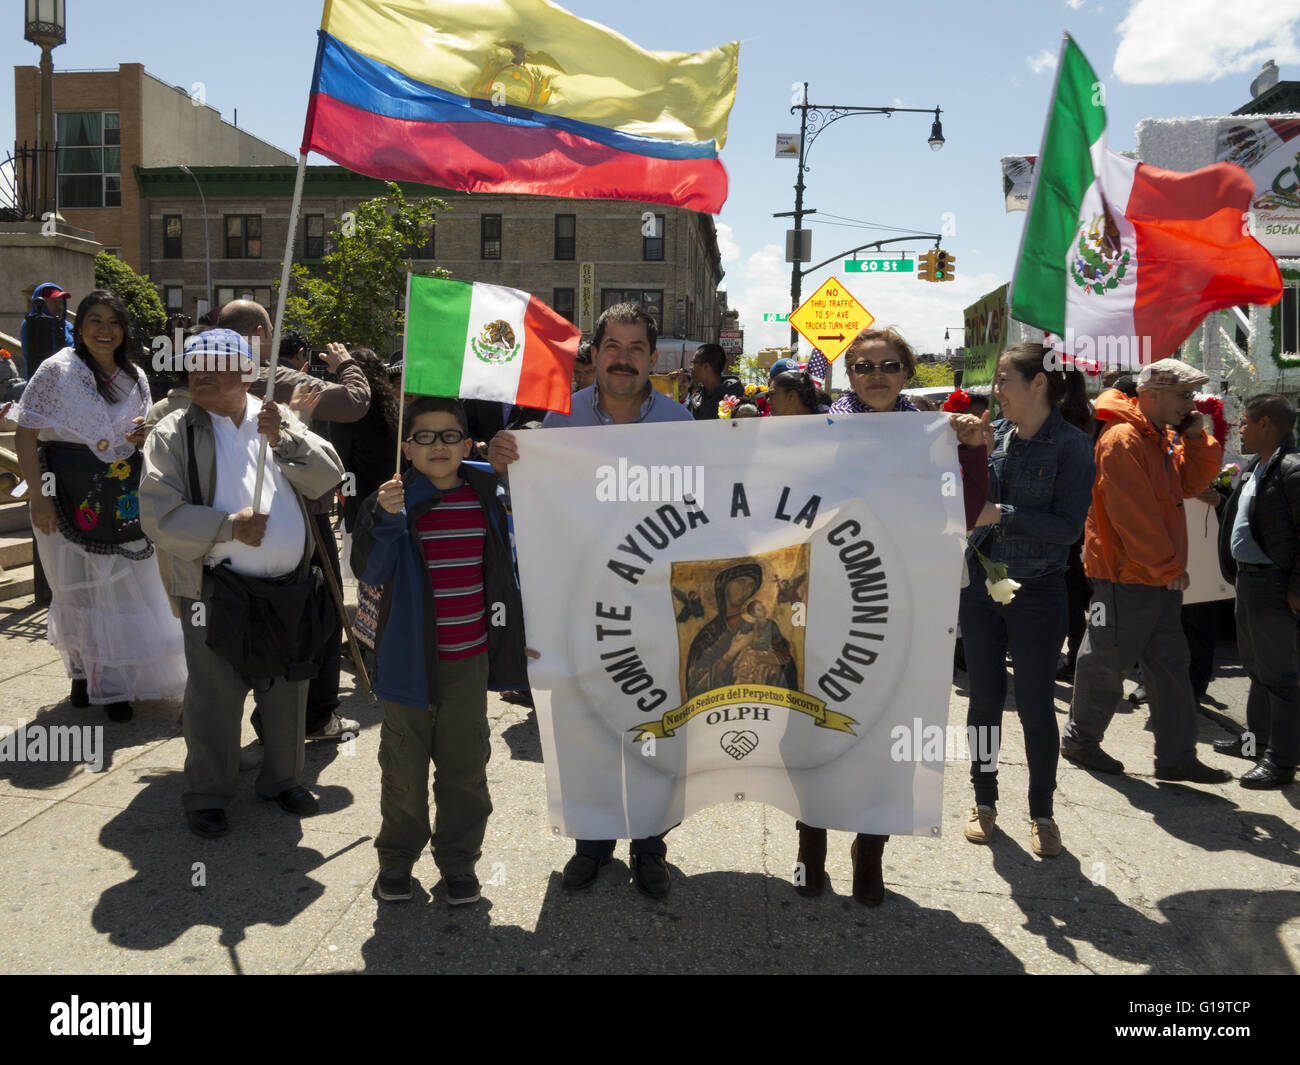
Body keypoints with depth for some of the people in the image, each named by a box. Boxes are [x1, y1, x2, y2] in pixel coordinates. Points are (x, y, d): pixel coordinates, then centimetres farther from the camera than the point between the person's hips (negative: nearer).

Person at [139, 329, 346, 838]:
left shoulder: (277, 419, 9)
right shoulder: (174, 433, -1)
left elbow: (328, 477, -1)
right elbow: (159, 515, -9)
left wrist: (283, 439, -14)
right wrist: (229, 526, -19)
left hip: (290, 586, 4)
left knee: (288, 690, 15)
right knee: (214, 695, 4)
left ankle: (282, 778, 33)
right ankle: (206, 795, 22)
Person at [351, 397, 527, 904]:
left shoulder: (486, 498, 2)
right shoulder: (393, 501, -8)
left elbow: (503, 569, 14)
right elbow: (369, 570, -20)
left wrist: (509, 633, 14)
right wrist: (386, 518, -35)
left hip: (469, 659, 2)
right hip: (410, 658, -2)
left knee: (465, 766, 11)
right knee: (404, 766, 12)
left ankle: (458, 859, 28)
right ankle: (397, 856, 31)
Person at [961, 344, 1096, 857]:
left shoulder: (1071, 444, -9)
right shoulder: (992, 434, 3)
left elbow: (1069, 525, -15)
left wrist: (1002, 515, -21)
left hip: (1037, 593, -4)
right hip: (980, 585, 4)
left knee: (1036, 707, 5)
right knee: (984, 699, 11)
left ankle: (1042, 812, 24)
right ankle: (984, 801, 28)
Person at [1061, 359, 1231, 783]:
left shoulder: (1163, 437, 15)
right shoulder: (1122, 440, -17)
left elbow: (1189, 484, 15)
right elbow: (1132, 513, -21)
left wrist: (1196, 440, 2)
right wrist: (1168, 565, -16)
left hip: (1160, 575, 10)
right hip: (1125, 575, -10)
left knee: (1170, 664, 10)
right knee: (1106, 662, 3)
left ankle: (1176, 757, 16)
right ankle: (1080, 740, 20)